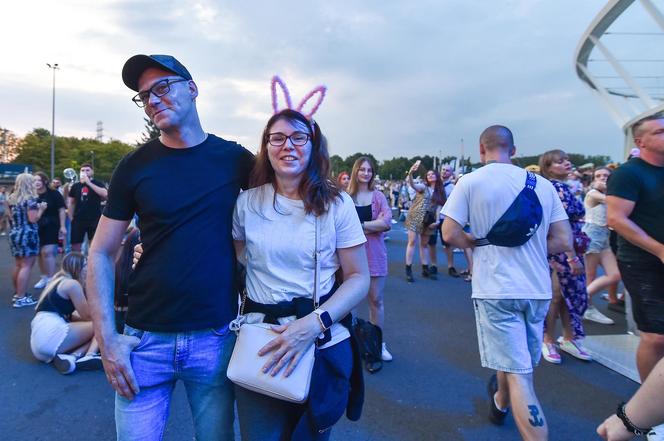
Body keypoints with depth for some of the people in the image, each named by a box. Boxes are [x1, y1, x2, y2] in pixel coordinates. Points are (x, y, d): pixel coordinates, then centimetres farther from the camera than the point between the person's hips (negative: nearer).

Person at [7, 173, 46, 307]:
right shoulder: (31, 199, -13)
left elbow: (12, 216, 20)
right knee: (26, 266, -5)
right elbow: (33, 219, -18)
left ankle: (17, 294, 25)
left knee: (18, 265, 16)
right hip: (27, 235, -8)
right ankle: (21, 298, -6)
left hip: (14, 233, 9)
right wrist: (41, 209, -5)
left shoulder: (12, 198, 11)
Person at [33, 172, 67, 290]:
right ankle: (44, 277, 24)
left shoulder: (53, 194, -6)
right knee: (40, 253, 11)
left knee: (48, 252, -12)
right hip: (37, 228, 5)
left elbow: (61, 210, -5)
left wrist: (62, 226, -9)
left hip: (51, 227, -5)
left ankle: (51, 279, -7)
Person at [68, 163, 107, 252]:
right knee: (75, 246, 7)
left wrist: (89, 183, -18)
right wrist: (71, 218, 10)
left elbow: (105, 194, -20)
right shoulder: (75, 186, 11)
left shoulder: (98, 183, 1)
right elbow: (71, 203, 17)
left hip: (94, 219, -3)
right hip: (78, 220, 4)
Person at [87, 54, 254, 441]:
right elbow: (101, 254, 1)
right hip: (145, 339, 0)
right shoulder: (134, 167, -1)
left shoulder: (235, 158, -2)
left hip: (217, 338, 0)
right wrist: (107, 339, -6)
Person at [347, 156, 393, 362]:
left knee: (376, 299, 8)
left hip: (374, 253, 2)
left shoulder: (378, 196, 5)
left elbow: (387, 222, -7)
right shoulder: (346, 197, -1)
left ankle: (379, 343, 20)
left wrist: (360, 225, -12)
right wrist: (374, 224, -13)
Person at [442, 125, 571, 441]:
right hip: (538, 288, 5)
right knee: (518, 362, 25)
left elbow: (450, 234, -11)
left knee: (518, 375, 1)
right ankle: (500, 402, 52)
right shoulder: (543, 184, 4)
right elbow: (564, 242, 2)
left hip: (496, 289, -5)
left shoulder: (471, 182, -6)